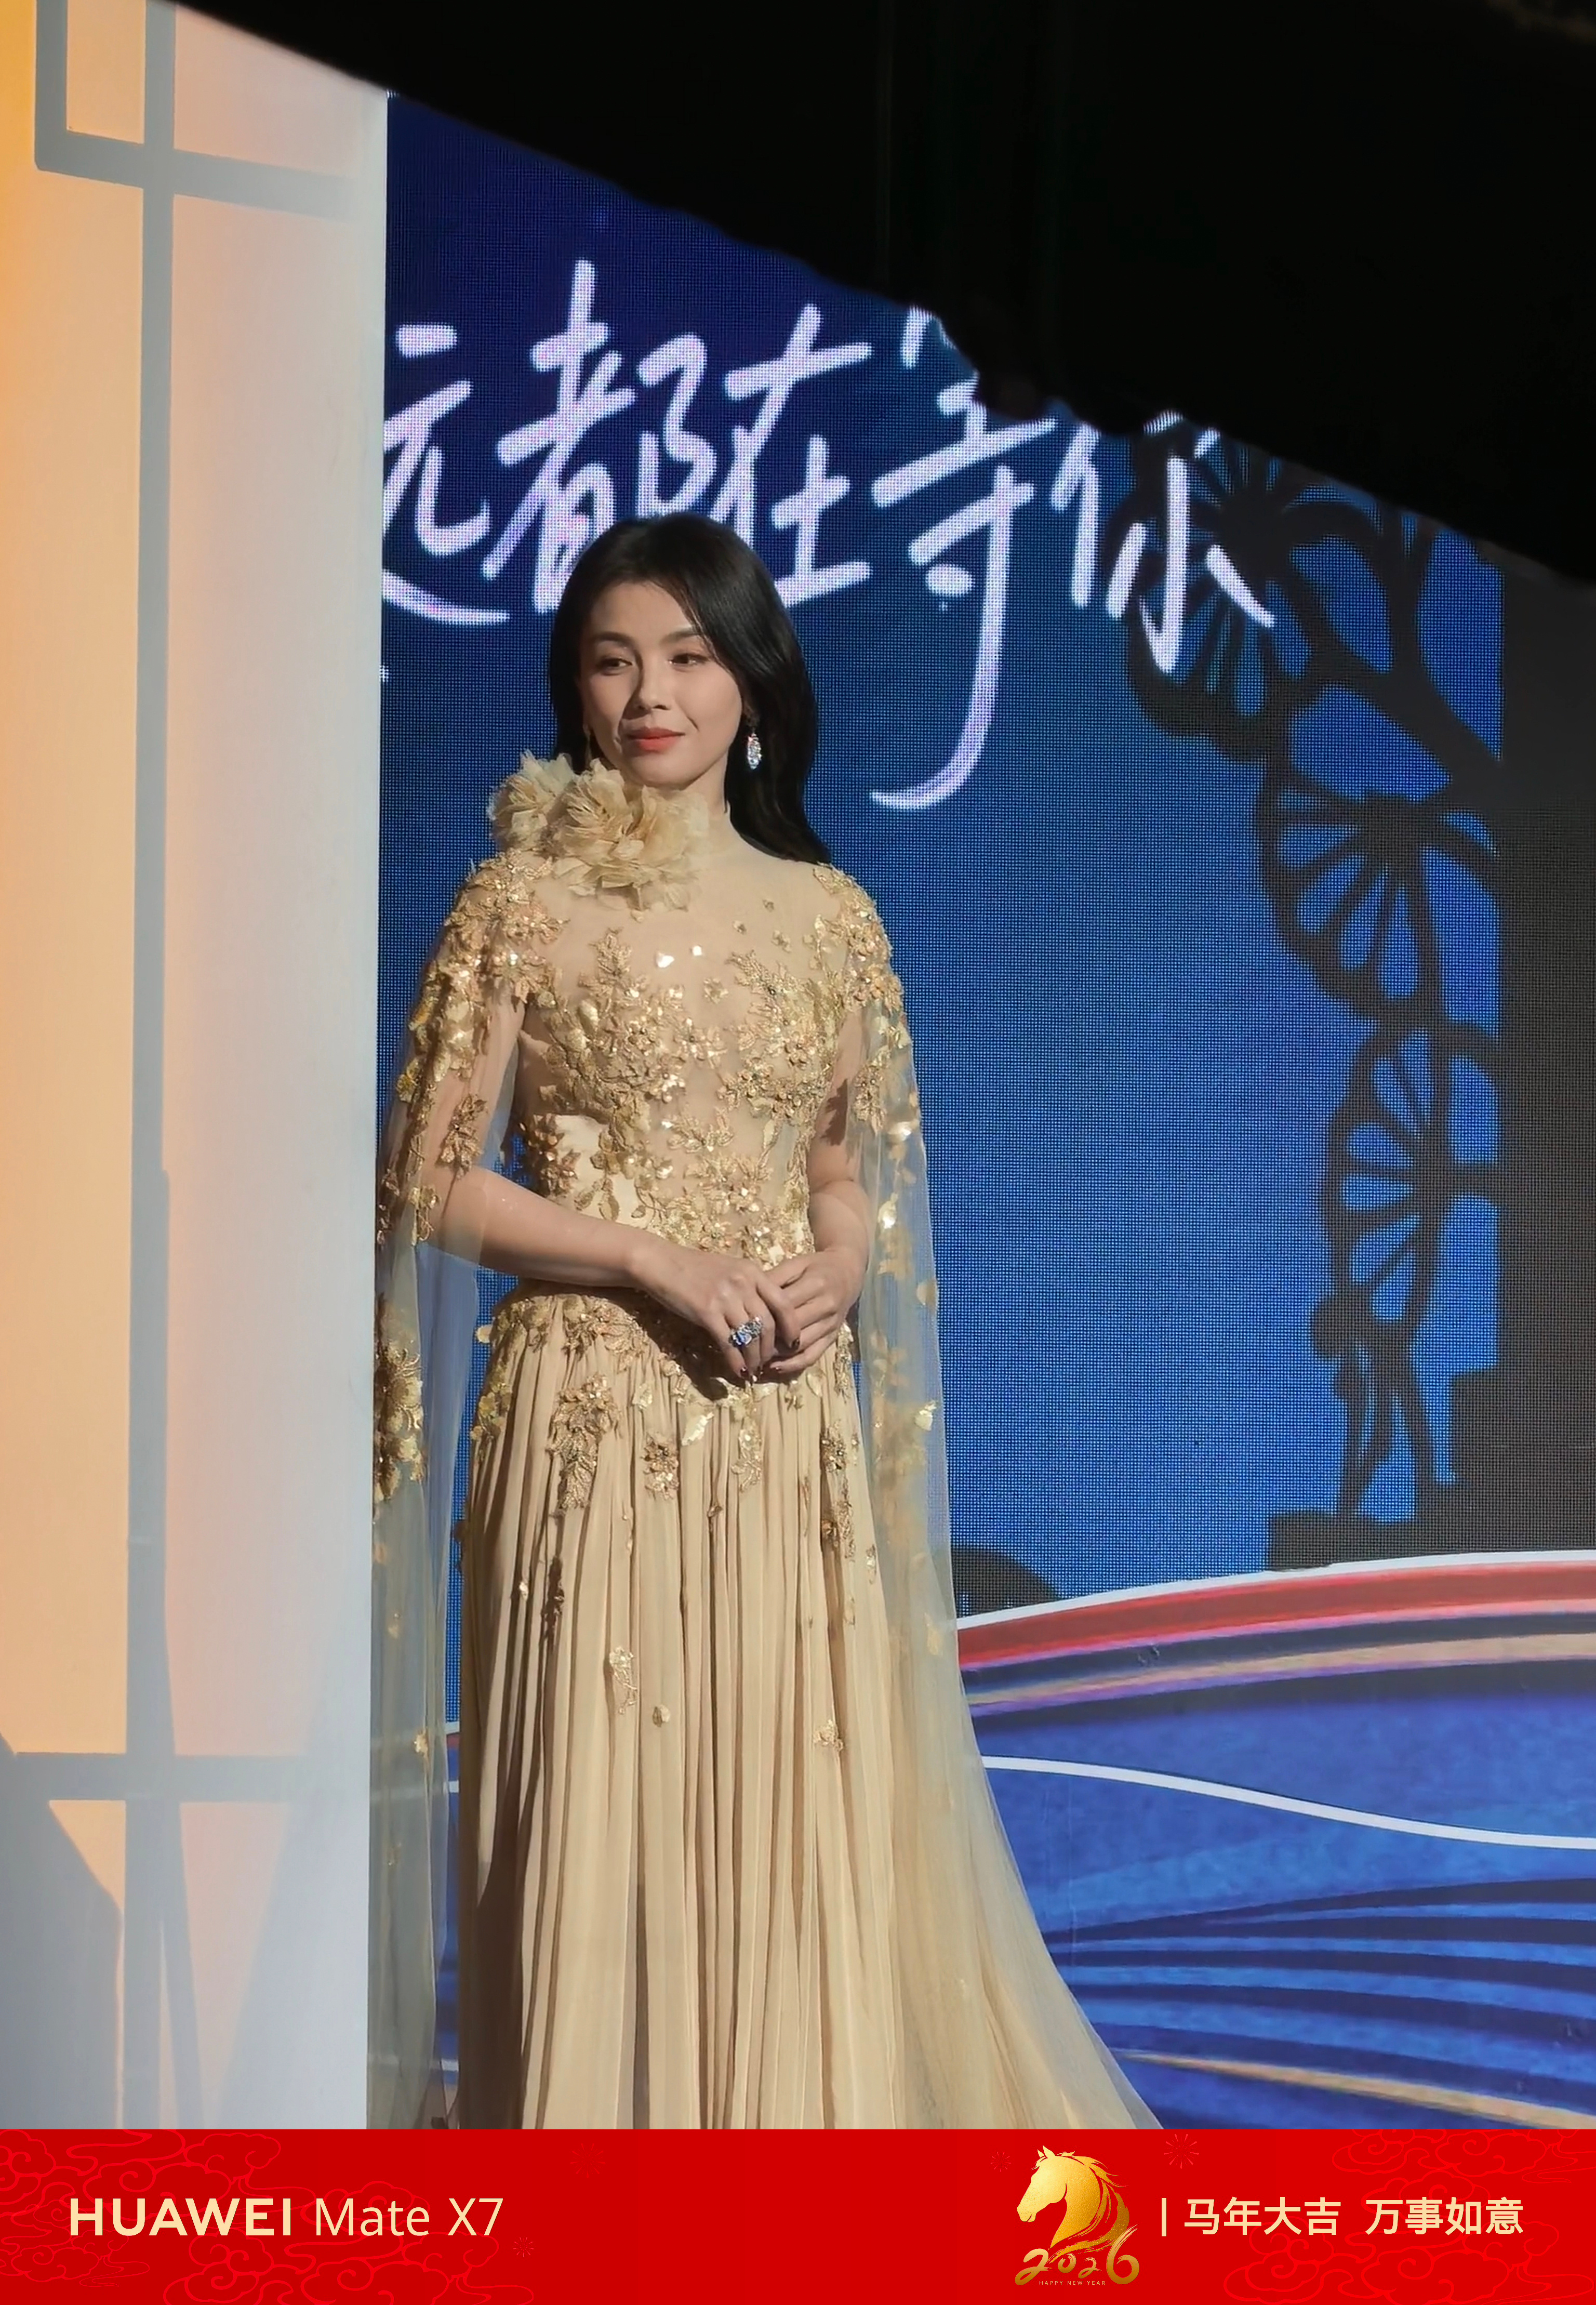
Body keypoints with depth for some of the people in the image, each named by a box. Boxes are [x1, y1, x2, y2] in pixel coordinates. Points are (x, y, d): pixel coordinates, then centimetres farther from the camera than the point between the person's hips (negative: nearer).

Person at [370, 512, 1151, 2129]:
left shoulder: (827, 917, 10)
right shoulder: (526, 901, 0)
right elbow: (433, 1180, -2)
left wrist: (841, 1269, -3)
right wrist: (660, 1261, -12)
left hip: (786, 1427, 4)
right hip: (592, 1413, -3)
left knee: (794, 1811, 3)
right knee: (598, 1813, -3)